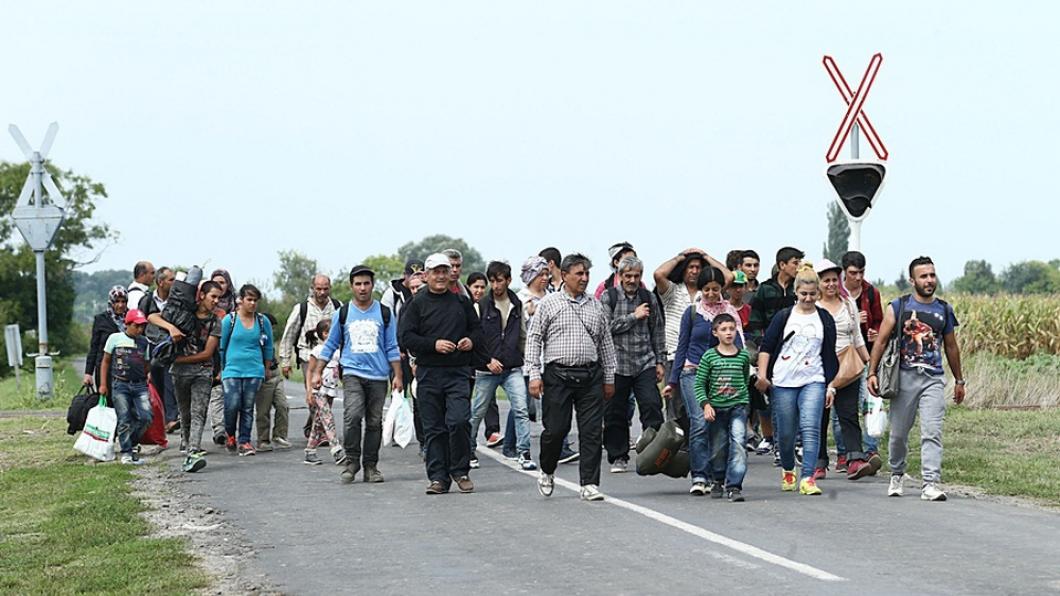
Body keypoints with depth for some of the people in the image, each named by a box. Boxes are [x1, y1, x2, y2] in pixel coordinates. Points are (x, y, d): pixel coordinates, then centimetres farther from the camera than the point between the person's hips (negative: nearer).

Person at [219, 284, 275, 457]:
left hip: (254, 371, 2)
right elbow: (221, 347, 8)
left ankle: (244, 441, 8)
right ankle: (229, 434, 13)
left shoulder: (263, 321, 6)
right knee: (232, 405, -12)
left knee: (248, 408, 1)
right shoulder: (229, 320, 0)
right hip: (232, 370, -2)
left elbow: (268, 348, 17)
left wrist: (267, 370, 19)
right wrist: (220, 369, 11)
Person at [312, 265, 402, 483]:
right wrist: (317, 372, 9)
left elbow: (392, 348, 10)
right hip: (352, 373, -1)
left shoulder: (384, 314, 7)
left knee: (374, 422, 3)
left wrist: (398, 376, 4)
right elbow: (330, 345, 13)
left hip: (378, 375, 1)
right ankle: (352, 461, -7)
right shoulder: (342, 314, 7)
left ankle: (370, 465, 12)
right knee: (352, 416, -18)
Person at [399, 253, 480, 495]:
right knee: (434, 428, 3)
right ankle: (438, 477, 10)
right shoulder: (417, 304, 4)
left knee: (459, 420, -14)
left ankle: (460, 472, 2)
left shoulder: (461, 302, 12)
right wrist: (434, 344, -13)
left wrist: (471, 341, 0)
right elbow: (405, 336, -2)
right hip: (429, 373, 0)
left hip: (458, 373, 0)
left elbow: (476, 328, 22)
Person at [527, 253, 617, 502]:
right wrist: (534, 374, -6)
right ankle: (547, 472, 23)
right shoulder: (549, 304, 3)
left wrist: (609, 378, 16)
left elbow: (606, 342, 18)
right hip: (558, 375, -3)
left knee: (591, 431, -2)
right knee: (556, 429, -2)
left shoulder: (596, 306, 14)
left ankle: (590, 484, 2)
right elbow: (534, 339, 2)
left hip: (590, 375, 3)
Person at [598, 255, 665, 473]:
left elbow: (658, 331, 14)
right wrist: (634, 316, -10)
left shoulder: (649, 298, 10)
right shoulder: (608, 297, 1)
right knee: (615, 413, 4)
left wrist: (660, 361, 10)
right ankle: (618, 457, 15)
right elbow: (607, 326, -11)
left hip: (645, 364, 1)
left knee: (651, 405, -12)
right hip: (617, 364, -1)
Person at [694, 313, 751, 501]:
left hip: (738, 406, 0)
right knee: (718, 448, 9)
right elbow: (699, 384, -1)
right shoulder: (709, 356, -2)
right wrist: (705, 404, -12)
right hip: (716, 408, 0)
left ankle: (734, 486, -17)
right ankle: (718, 480, 33)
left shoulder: (744, 356, 3)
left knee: (738, 442, -16)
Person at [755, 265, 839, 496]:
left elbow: (830, 356, 11)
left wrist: (830, 386, 8)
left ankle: (807, 478, -20)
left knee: (810, 428, -17)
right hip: (783, 382, 0)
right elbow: (766, 346, 5)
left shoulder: (825, 319, 9)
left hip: (813, 382, 0)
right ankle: (787, 470, 33)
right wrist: (762, 375, -5)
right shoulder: (783, 316, 5)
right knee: (786, 433, 6)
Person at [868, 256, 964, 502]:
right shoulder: (898, 307, 2)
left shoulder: (944, 311, 10)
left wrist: (959, 380, 22)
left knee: (932, 432, -12)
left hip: (934, 379, 1)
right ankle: (896, 475, 30)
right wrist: (872, 373, -9)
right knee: (899, 432, 8)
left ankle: (931, 483, -15)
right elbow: (881, 341, 0)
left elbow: (951, 347, 20)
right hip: (905, 377, -1)